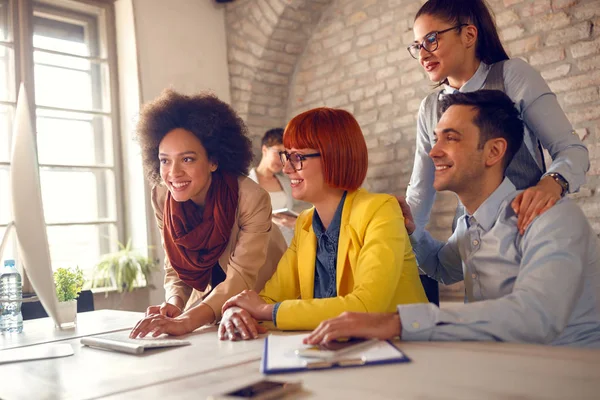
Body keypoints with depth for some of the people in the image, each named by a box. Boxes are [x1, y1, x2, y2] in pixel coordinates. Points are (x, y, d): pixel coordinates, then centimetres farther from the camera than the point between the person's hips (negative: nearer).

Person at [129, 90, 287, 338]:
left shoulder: (251, 199, -27)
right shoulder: (162, 199, -13)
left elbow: (242, 277, -31)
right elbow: (175, 270, -6)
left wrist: (187, 321, -45)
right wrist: (173, 305, -28)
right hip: (211, 296, 3)